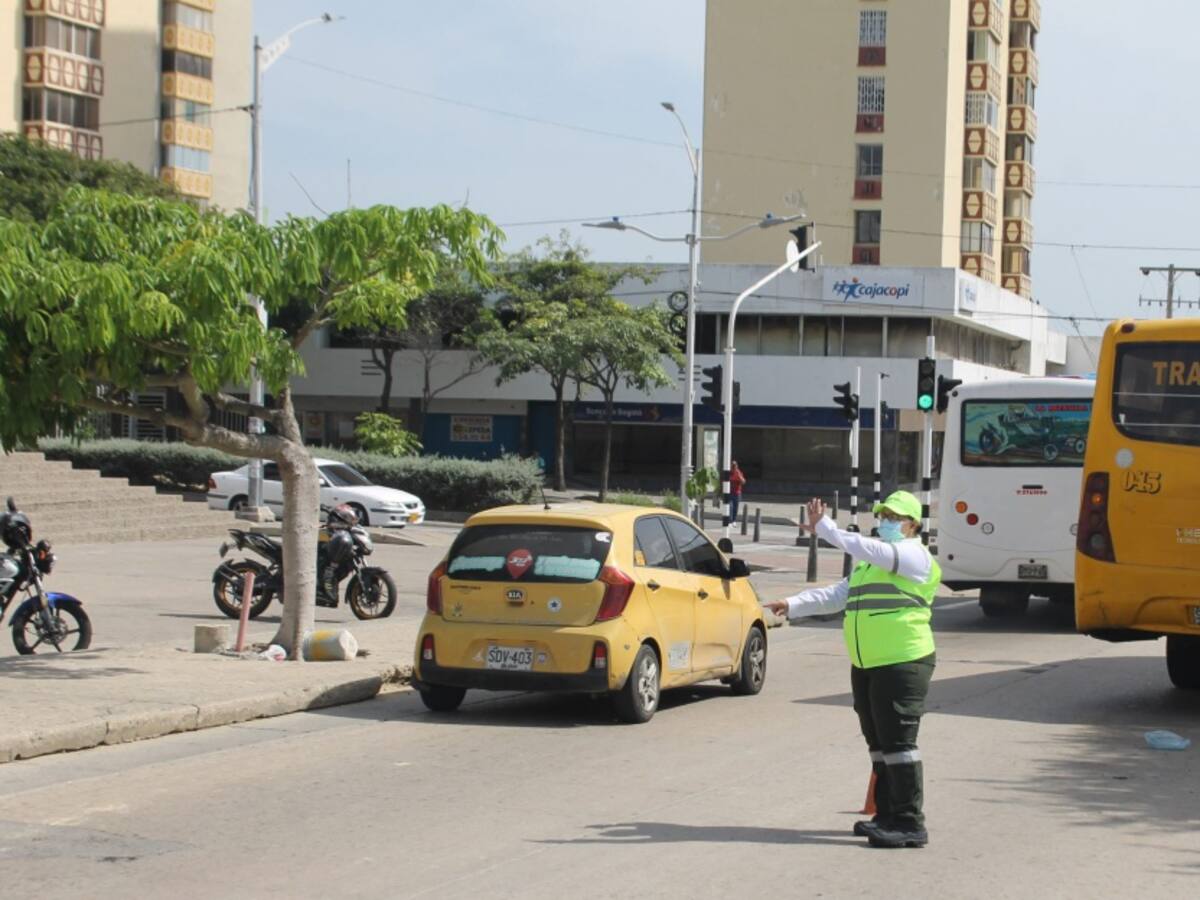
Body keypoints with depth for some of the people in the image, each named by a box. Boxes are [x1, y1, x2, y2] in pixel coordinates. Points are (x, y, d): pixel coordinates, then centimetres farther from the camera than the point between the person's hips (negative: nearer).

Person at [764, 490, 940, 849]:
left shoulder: (914, 555, -7)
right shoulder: (868, 562, 22)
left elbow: (867, 549, -24)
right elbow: (836, 595, 16)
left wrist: (824, 527, -22)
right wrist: (792, 605, 2)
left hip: (903, 663, -9)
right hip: (866, 665, 9)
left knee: (897, 741, -10)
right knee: (878, 741, 14)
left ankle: (910, 823, -8)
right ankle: (888, 815, 23)